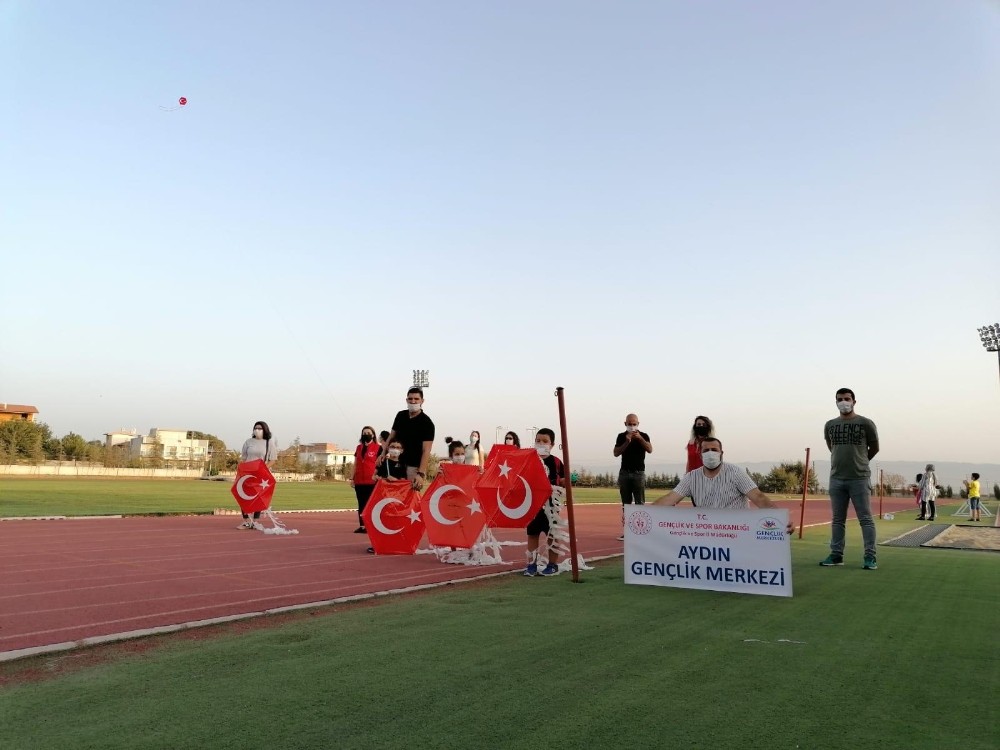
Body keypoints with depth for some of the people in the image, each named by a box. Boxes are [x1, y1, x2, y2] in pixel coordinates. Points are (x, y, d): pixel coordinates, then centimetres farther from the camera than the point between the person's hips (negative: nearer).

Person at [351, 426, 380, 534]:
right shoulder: (359, 447, 14)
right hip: (359, 481, 5)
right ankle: (361, 526, 10)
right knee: (361, 504, 7)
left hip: (371, 481, -5)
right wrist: (352, 478, 12)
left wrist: (376, 477, -13)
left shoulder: (377, 448, -2)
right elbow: (355, 464, 17)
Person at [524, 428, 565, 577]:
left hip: (550, 503, -2)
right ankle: (531, 564, 17)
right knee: (532, 534, 8)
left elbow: (563, 482, 0)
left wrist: (557, 488, -18)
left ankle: (553, 565, 16)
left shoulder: (556, 462, -3)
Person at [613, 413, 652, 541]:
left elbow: (650, 450, -14)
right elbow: (616, 453, -4)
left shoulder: (643, 435, 2)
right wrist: (627, 442, -16)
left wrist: (640, 438, -28)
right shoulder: (621, 436, 6)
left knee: (640, 503, -7)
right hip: (624, 473, 2)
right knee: (626, 503, 4)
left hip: (638, 473, -2)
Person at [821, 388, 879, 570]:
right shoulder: (830, 425, 9)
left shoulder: (865, 423, -2)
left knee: (866, 519, -2)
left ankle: (870, 557, 1)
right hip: (836, 478, 4)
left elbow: (874, 448, 9)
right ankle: (836, 555, 14)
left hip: (859, 478, -4)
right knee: (837, 519, 9)